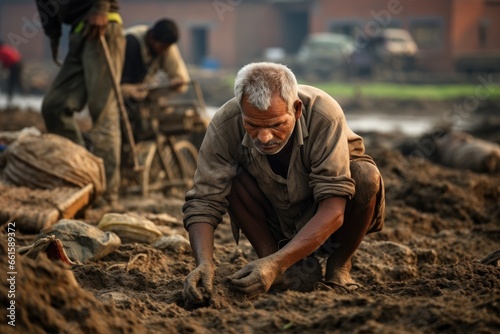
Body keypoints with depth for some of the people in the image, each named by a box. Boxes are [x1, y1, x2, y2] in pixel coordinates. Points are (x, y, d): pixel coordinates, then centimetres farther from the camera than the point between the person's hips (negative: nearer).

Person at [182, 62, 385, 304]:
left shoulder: (323, 115, -34)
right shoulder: (225, 125, -27)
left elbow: (333, 210, -38)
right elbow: (203, 202, -26)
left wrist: (277, 263, -48)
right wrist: (204, 264, -45)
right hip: (276, 219, 1)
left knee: (365, 175, -31)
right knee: (231, 178, -26)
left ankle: (339, 266, -7)